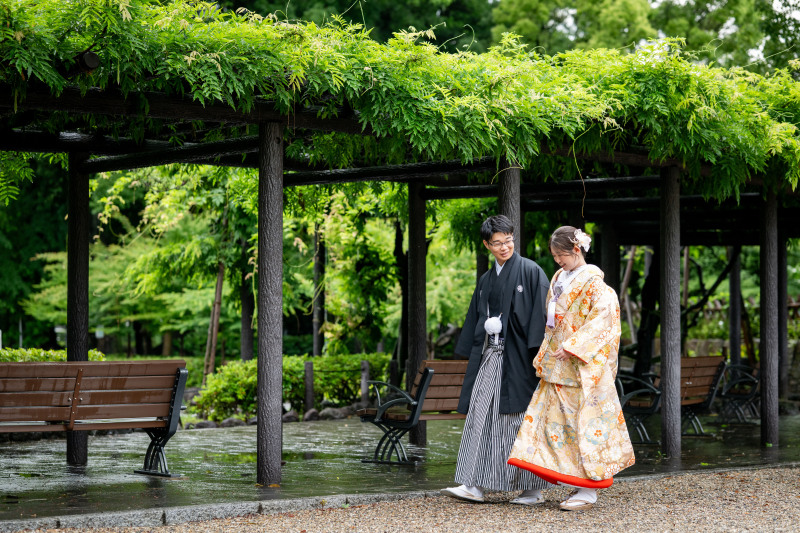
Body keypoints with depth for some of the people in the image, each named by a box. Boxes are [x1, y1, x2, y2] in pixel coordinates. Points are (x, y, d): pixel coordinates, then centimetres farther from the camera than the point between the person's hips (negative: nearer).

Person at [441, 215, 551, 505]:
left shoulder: (530, 272, -3)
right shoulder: (486, 280, 16)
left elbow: (541, 314, -9)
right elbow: (475, 320, 20)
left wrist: (539, 352, -17)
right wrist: (471, 355, 14)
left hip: (517, 357, -6)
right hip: (489, 356, 6)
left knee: (522, 419, -4)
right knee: (481, 415, 0)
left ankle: (534, 488, 4)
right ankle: (475, 485, 1)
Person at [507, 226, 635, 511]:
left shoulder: (593, 282, -9)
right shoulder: (559, 279, 15)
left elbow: (601, 319, -17)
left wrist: (572, 347, -21)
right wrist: (545, 355, 16)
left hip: (583, 366, -8)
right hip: (558, 366, 8)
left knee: (585, 421, -6)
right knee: (556, 416, 4)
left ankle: (589, 491, -3)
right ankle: (578, 482, 10)